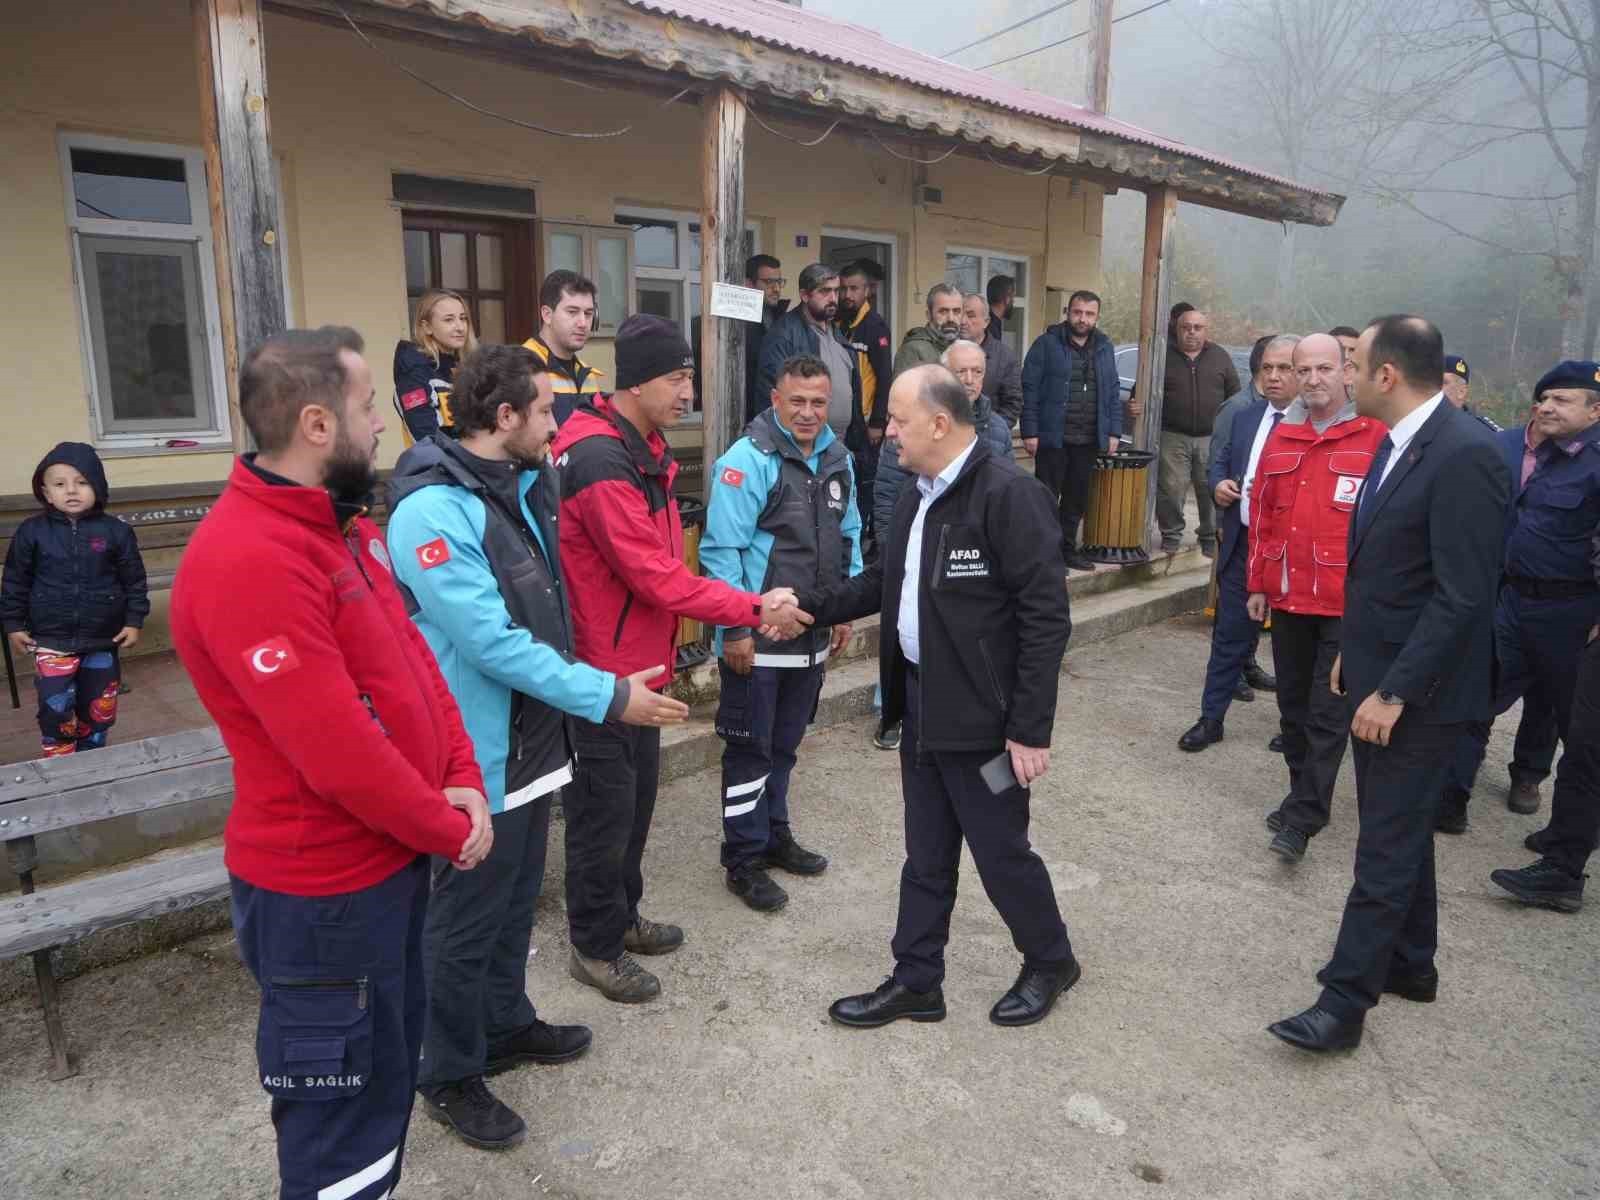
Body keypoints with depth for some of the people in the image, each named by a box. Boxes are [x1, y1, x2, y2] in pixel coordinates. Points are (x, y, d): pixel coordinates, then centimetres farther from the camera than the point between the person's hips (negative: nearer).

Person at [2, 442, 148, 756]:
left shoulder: (116, 531, -5)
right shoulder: (31, 532, -4)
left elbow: (134, 580, 1)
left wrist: (134, 621, -2)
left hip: (103, 639, 1)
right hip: (51, 640, -1)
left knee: (99, 708, 12)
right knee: (55, 708, -6)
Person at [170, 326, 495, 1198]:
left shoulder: (342, 526, 5)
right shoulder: (248, 562, -27)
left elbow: (410, 654, 8)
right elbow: (339, 756, -28)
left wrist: (463, 780, -5)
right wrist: (450, 831, -13)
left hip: (391, 859, 9)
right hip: (325, 890, -9)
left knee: (390, 1068, 26)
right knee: (343, 1107, 11)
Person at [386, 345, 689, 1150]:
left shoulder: (521, 487, 7)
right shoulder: (433, 511, -23)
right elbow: (493, 643, -28)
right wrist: (608, 697, -26)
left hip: (533, 738, 9)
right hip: (479, 753, -9)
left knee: (516, 899, 23)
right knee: (467, 915, 8)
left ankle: (506, 1024, 43)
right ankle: (448, 1075, 28)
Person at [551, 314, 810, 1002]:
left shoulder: (644, 445, 9)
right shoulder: (600, 463, -23)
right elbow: (656, 576, -26)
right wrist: (757, 610, -21)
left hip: (641, 662, 9)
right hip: (603, 670, -9)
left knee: (636, 798, 21)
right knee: (604, 810, 5)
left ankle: (621, 916, 39)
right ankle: (596, 947, 24)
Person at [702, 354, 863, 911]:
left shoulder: (838, 460, 8)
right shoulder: (748, 460, -15)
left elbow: (849, 538, 17)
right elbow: (722, 550, -18)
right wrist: (734, 628, -19)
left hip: (814, 635, 7)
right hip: (756, 636, -7)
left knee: (785, 744, 20)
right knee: (750, 750, 4)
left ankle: (774, 834, 36)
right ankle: (743, 860, 17)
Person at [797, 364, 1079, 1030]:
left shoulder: (1007, 493, -19)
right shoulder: (917, 495, 8)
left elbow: (1046, 616, -20)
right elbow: (885, 580, 17)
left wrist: (1030, 727, -20)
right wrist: (810, 604, 5)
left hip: (982, 715, -8)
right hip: (923, 704, 8)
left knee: (1000, 851, 10)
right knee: (926, 856, 18)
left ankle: (1050, 961, 36)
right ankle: (916, 981, 33)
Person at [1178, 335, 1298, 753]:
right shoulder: (1243, 417, 9)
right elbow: (1219, 464, 16)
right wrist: (1218, 485, -5)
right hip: (1241, 543, 4)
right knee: (1229, 634, 10)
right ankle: (1211, 718, 19)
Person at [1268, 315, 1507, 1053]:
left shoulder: (1465, 455, -21)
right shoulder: (1398, 444, 8)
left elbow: (1462, 595, -23)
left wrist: (1395, 690, -22)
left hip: (1417, 691, -9)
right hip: (1376, 674, 9)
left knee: (1387, 846, 0)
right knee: (1399, 831, 20)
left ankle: (1345, 1001, 10)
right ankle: (1411, 964, 37)